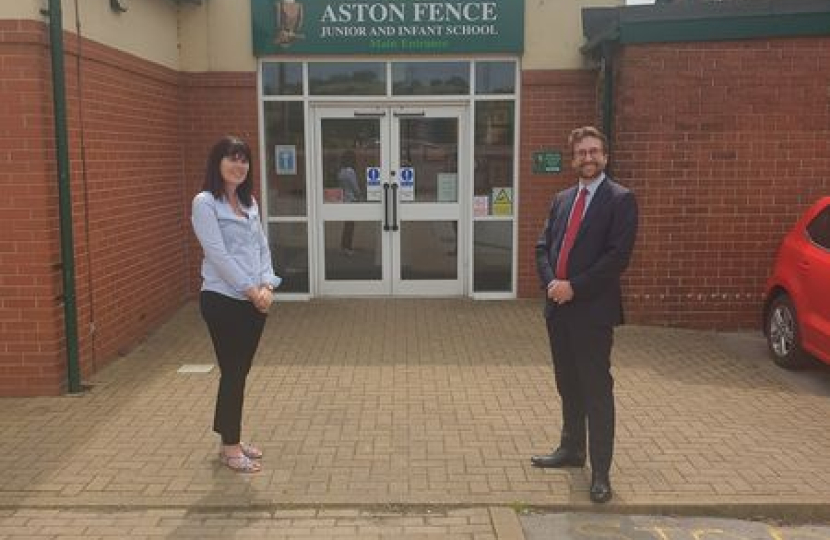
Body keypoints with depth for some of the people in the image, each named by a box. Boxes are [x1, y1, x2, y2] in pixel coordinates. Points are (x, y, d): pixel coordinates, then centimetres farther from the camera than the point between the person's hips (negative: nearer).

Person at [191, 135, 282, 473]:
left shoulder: (249, 202, 13)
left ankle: (231, 438, 27)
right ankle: (230, 448, 14)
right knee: (233, 372, 1)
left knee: (240, 371, 14)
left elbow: (262, 246, 10)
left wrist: (267, 285, -5)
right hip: (223, 299, -7)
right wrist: (250, 289, -17)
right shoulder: (205, 203, -9)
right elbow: (217, 254, -16)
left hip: (255, 299, 7)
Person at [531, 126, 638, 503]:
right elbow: (543, 247, 12)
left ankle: (600, 472, 4)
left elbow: (618, 255, -14)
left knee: (596, 391, -3)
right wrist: (551, 283, -7)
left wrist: (574, 287, -16)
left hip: (593, 309, -6)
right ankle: (572, 449, 32)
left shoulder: (620, 199, -5)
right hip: (558, 307, 6)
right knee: (568, 385, 17)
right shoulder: (562, 200, 14)